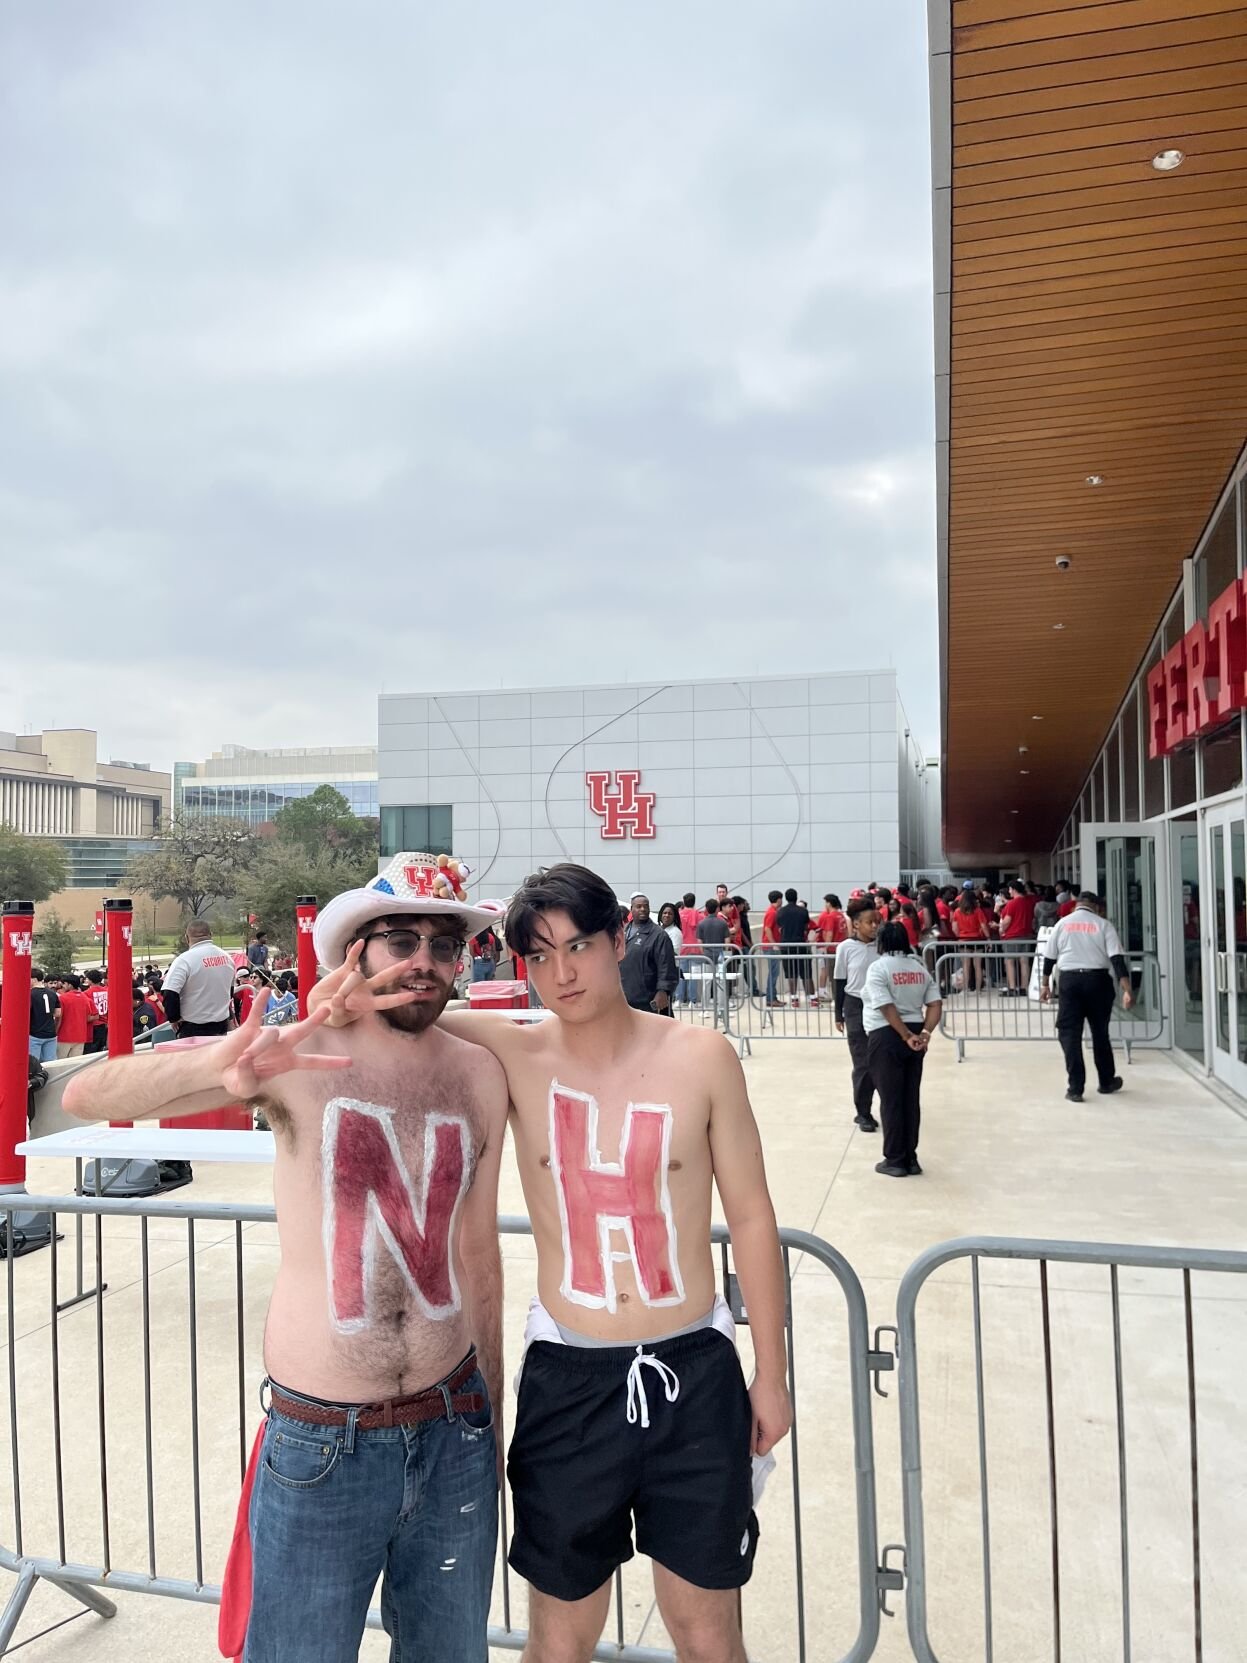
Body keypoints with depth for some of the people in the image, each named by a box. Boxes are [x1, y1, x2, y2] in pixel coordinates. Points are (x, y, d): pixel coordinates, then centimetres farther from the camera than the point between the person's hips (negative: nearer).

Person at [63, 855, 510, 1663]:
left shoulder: (479, 1075, -2)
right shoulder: (300, 1054, -12)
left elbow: (478, 1253, 7)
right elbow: (88, 1097, -20)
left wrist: (491, 1413, 14)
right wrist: (214, 1064, -40)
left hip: (455, 1437, 3)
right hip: (320, 1447, -3)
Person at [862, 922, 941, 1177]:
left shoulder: (878, 967, -9)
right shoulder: (920, 967, 10)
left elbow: (887, 1008, -19)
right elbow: (935, 1005, 1)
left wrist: (907, 1036, -15)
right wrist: (925, 1032, -8)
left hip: (886, 1037, -6)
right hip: (914, 1035, 6)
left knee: (891, 1099, 2)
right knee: (911, 1098, 11)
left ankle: (895, 1160, 8)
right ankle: (910, 1159, 17)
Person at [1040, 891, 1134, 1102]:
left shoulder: (1062, 923, 7)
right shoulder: (1103, 925, 2)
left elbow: (1049, 957, 9)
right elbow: (1117, 958, -8)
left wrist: (1045, 984, 20)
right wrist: (1127, 989, -11)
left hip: (1069, 980, 0)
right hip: (1098, 980, 0)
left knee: (1069, 1033, 3)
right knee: (1100, 1033, 15)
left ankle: (1075, 1087, -2)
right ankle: (1107, 1082, 29)